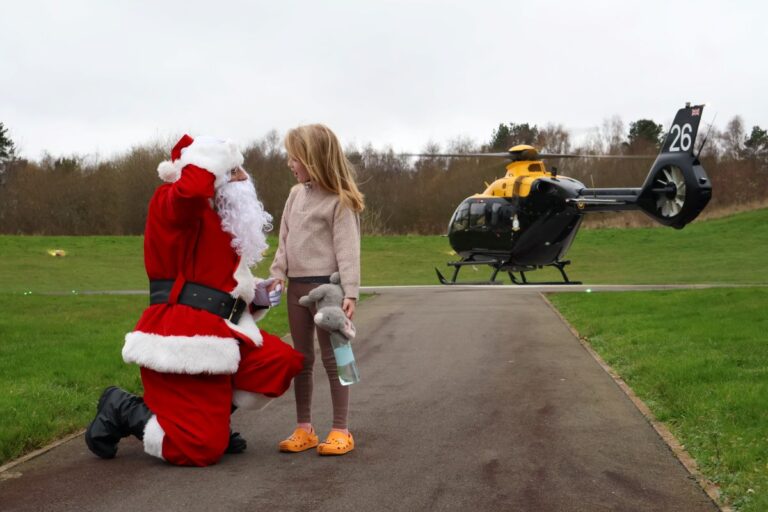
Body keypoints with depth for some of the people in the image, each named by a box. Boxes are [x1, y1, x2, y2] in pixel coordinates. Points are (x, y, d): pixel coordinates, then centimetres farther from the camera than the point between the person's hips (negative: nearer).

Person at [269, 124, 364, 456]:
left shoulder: (339, 201, -11)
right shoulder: (296, 194, 10)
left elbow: (347, 250, -15)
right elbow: (285, 239, 14)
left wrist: (350, 292, -21)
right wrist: (278, 273, 3)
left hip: (326, 285, -7)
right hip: (297, 285, 7)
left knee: (332, 357, -1)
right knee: (301, 359, 11)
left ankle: (341, 431, 7)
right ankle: (304, 429, 20)